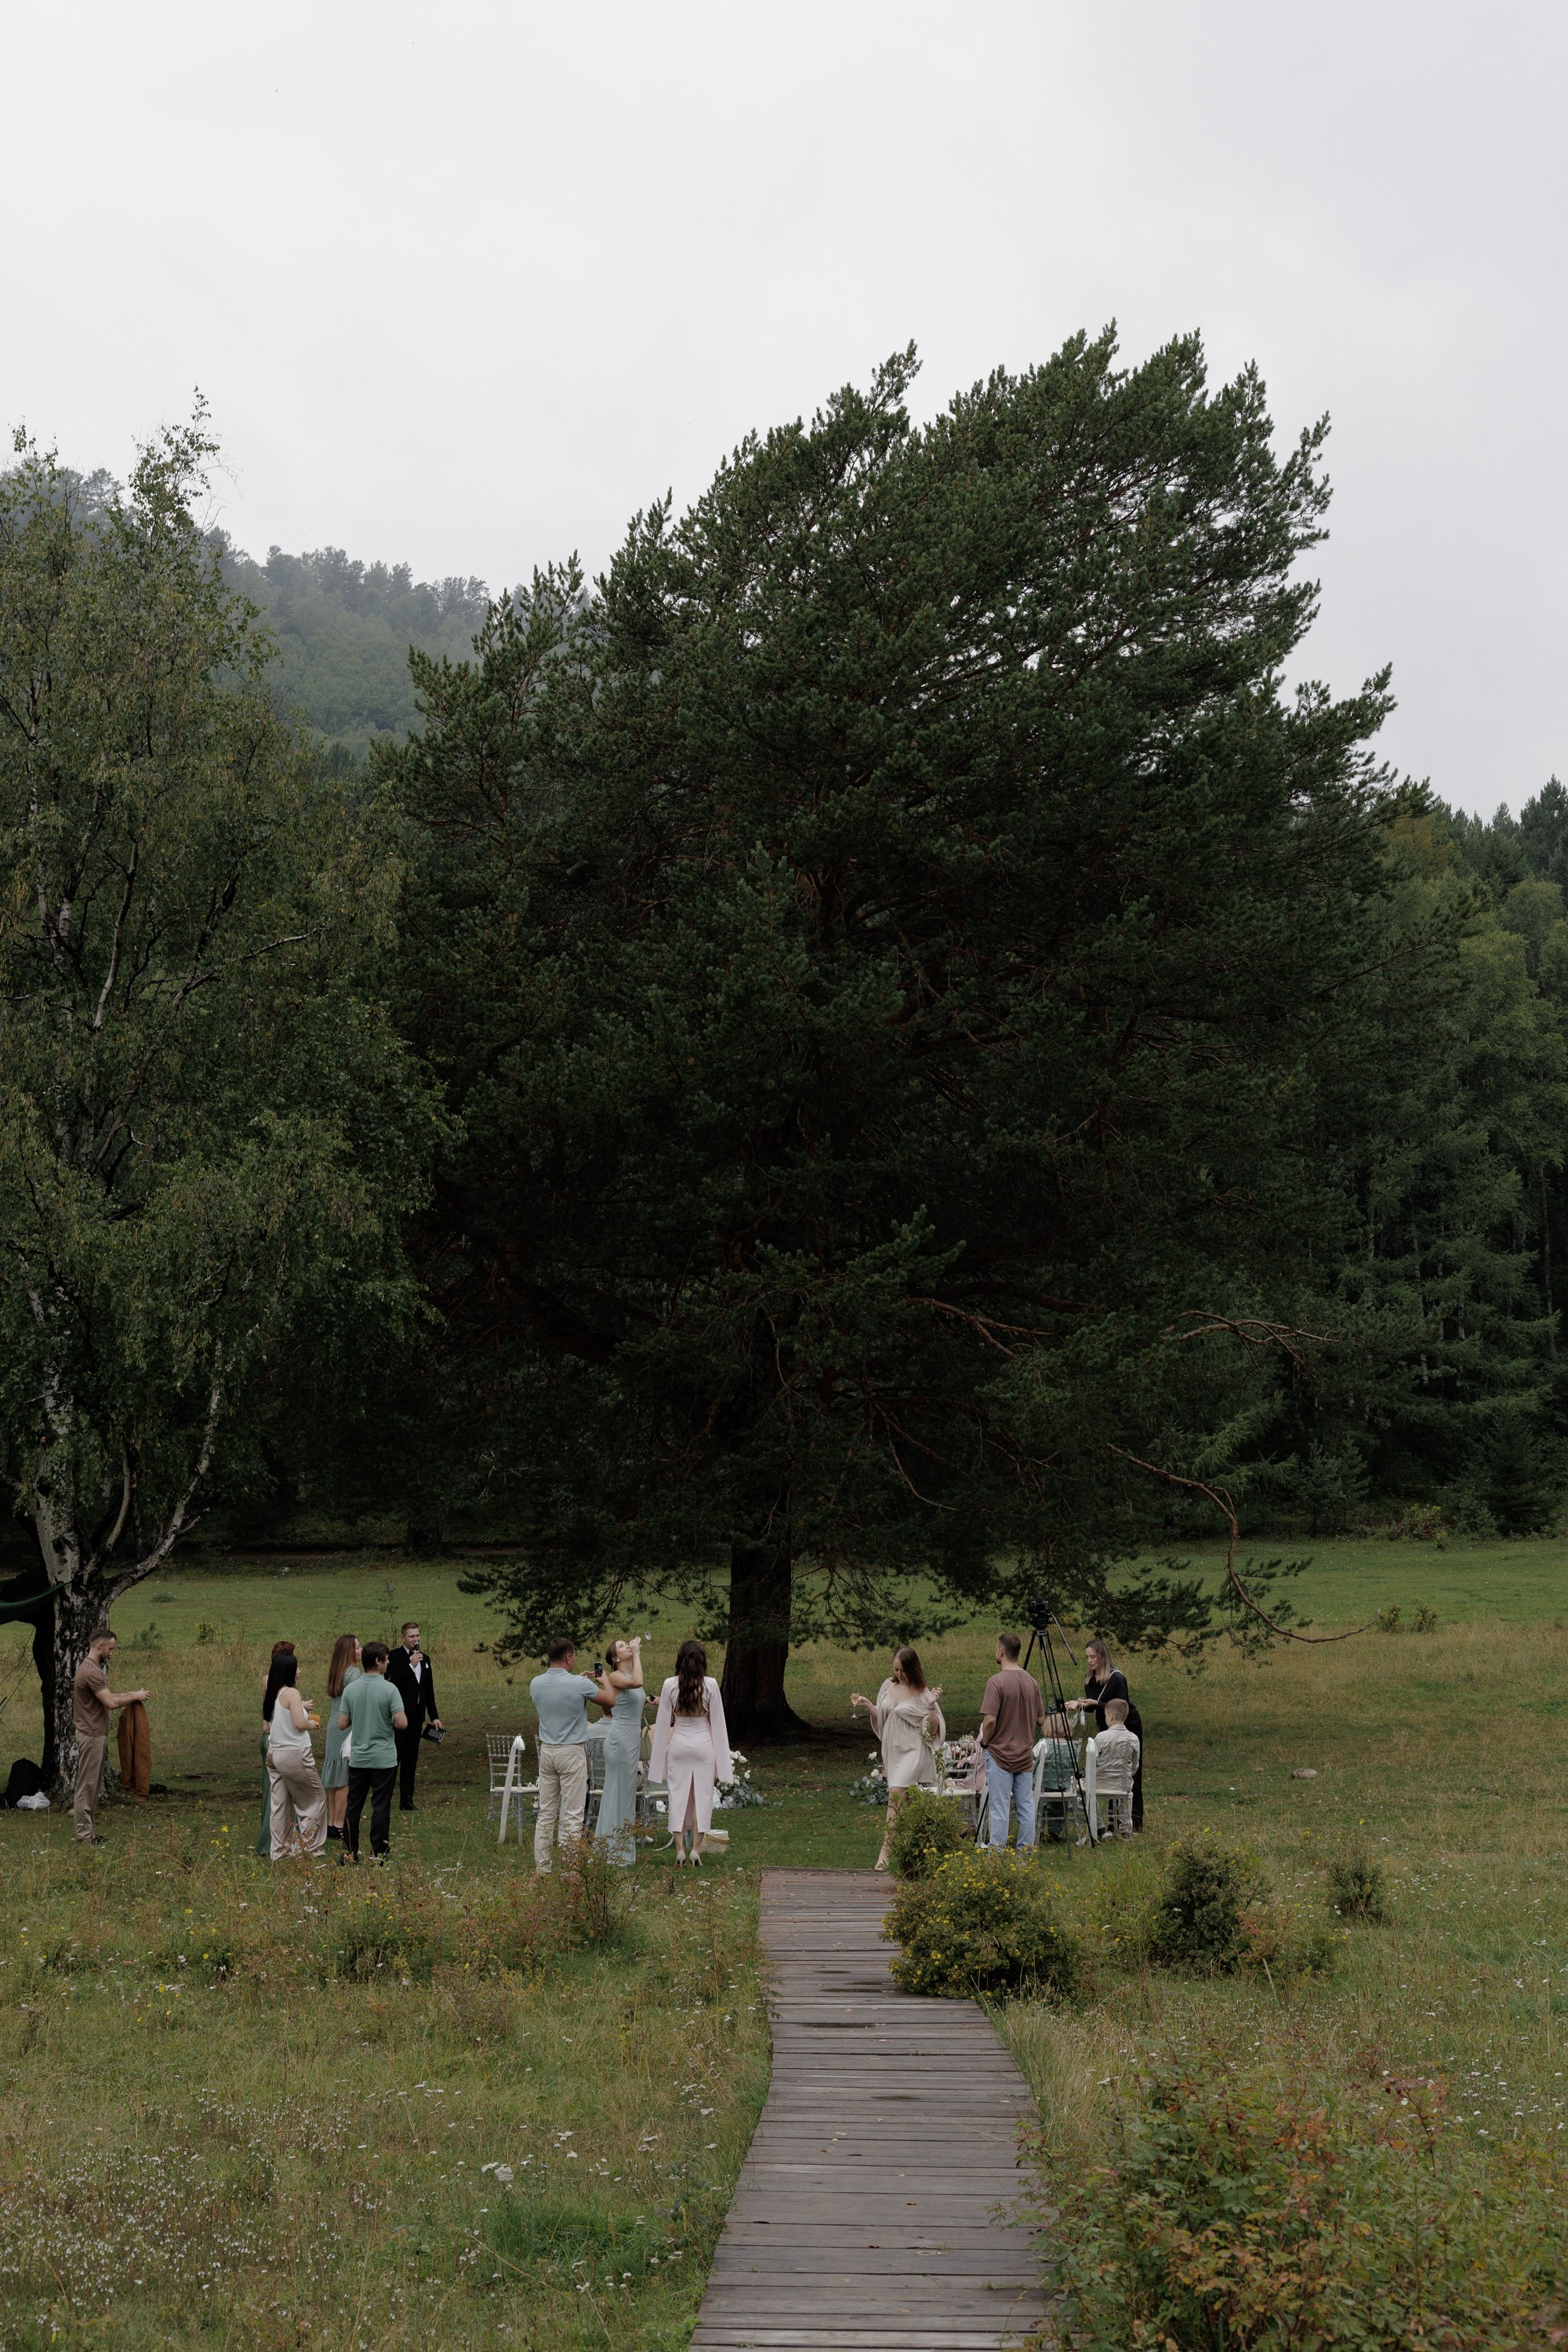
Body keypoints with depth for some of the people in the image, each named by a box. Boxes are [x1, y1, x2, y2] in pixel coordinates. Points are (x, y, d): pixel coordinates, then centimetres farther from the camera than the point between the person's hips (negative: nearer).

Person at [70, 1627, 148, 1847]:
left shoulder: (94, 1669, 13)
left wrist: (130, 1693, 9)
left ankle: (90, 1832, 19)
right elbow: (110, 1702, -23)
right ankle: (83, 1835, 0)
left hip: (97, 1736, 11)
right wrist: (135, 1697, -10)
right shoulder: (90, 1672, -21)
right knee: (87, 1786, -5)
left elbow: (107, 1695, 21)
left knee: (93, 1786, 14)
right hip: (91, 1737, -11)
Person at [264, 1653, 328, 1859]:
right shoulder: (292, 1693, -15)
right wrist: (313, 1724, -2)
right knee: (316, 1799, 5)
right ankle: (312, 1849, 4)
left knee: (281, 1804, 11)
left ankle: (279, 1852, 13)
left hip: (274, 1753, 8)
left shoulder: (273, 1693, 9)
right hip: (294, 1754, -8)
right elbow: (300, 1724, -22)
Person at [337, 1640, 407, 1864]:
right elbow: (402, 1723, -18)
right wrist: (389, 1720, 4)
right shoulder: (389, 1689, -14)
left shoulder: (351, 1689, -2)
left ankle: (349, 1853, 16)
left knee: (353, 1805, 11)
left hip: (358, 1758, 4)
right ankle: (378, 1853, 6)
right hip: (384, 1759, -4)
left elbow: (342, 1724, -1)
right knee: (381, 1807, 4)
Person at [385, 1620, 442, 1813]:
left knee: (411, 1760, 9)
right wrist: (411, 1665, -22)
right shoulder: (395, 1657, -5)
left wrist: (434, 1716, 17)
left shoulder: (424, 1659, 15)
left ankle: (406, 1801, 14)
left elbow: (429, 1691, 19)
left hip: (416, 1716, 6)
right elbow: (392, 1681, -20)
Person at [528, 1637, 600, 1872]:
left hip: (546, 1752, 5)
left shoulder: (536, 1683, 1)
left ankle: (542, 1867, 12)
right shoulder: (580, 1685, -15)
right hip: (572, 1753, -5)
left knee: (546, 1813, 10)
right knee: (572, 1815, -1)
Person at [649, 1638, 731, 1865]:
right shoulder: (710, 1685, -8)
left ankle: (680, 1848, 4)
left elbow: (663, 1722, -1)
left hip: (678, 1744, 1)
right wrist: (722, 1757, 5)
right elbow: (717, 1721, -2)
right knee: (702, 1795, 6)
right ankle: (696, 1848, 3)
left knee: (678, 1795, 7)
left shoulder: (670, 1685, -6)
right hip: (704, 1744, -1)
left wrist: (659, 1755, 9)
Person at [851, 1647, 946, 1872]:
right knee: (904, 1803, 9)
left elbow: (933, 1730, -9)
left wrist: (932, 1706, -23)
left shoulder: (922, 1694, -8)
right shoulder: (888, 1686, 7)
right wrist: (867, 1704, 2)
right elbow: (881, 1719, 17)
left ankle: (885, 1851, -22)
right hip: (892, 1750, 6)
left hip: (912, 1752, -6)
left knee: (896, 1793, -20)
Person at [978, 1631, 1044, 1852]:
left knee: (1000, 1809, -3)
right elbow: (1040, 1719, 10)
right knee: (1026, 1807, 8)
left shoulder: (997, 1682, -16)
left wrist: (985, 1742, -3)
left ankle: (997, 1856, -1)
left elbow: (989, 1720, -20)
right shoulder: (1032, 1682, 5)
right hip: (1025, 1755, 6)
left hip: (1000, 1754, -6)